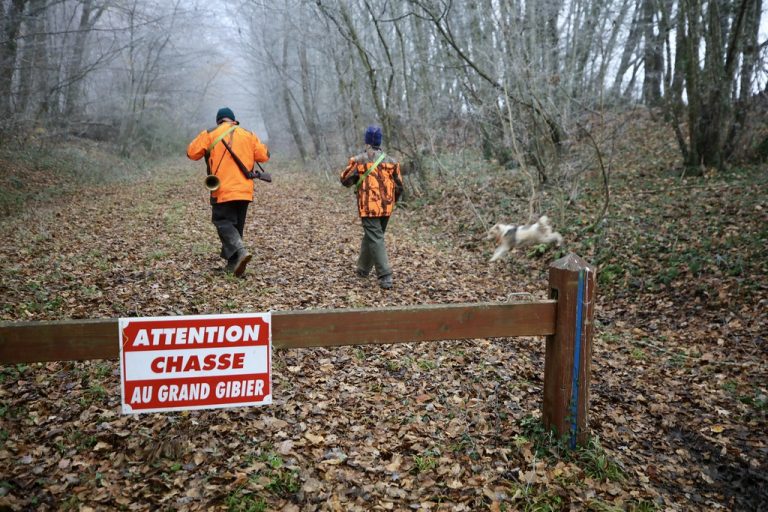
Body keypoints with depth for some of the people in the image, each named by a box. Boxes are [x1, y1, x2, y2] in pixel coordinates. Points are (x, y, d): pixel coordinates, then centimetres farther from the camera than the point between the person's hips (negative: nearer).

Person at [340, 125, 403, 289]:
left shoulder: (358, 160, -7)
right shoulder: (391, 161, 5)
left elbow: (345, 180, -1)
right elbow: (399, 186, 8)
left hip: (368, 207, -5)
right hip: (386, 208, 5)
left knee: (375, 240, -5)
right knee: (370, 236, 21)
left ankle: (385, 277, -15)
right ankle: (363, 268, 35)